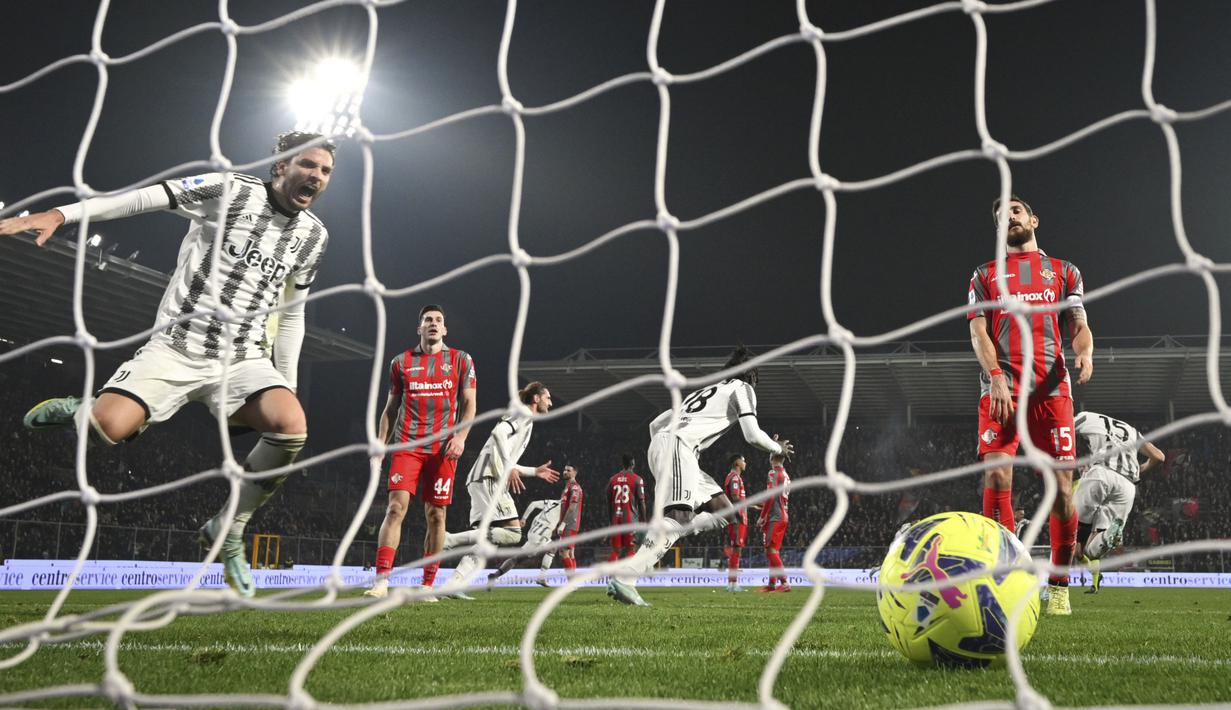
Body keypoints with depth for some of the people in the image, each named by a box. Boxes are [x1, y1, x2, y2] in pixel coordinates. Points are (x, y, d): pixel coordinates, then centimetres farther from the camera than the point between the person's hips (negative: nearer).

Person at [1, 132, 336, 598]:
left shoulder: (314, 235, 10)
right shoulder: (229, 190, -4)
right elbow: (144, 198, -6)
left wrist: (288, 385, 16)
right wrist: (58, 214, -14)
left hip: (243, 358, 3)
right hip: (177, 345, -3)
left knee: (292, 426, -27)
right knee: (108, 429, -27)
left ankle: (228, 532, -6)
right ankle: (84, 413, 15)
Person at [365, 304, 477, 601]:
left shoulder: (461, 361, 9)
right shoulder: (402, 362, 12)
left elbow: (469, 404, 5)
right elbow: (391, 407, 15)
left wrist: (460, 436, -10)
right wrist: (381, 443, 6)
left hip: (443, 449, 0)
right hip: (407, 445, 0)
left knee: (436, 515, 1)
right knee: (396, 508, -12)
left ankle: (428, 585, 9)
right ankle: (381, 582, -15)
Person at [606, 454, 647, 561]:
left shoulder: (613, 479, 9)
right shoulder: (637, 479, -3)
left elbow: (609, 503, 11)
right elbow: (641, 502, -5)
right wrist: (644, 520, 1)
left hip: (616, 519, 4)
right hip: (631, 519, -4)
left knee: (615, 551, 6)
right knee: (630, 549, -1)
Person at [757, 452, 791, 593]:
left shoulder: (773, 473, -9)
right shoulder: (786, 476, 17)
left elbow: (771, 497, -15)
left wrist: (762, 516, -10)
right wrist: (764, 508, 28)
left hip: (775, 517, -9)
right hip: (783, 516, 9)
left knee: (771, 550, -12)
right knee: (772, 550, 14)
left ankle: (784, 582, -20)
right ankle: (772, 583, 16)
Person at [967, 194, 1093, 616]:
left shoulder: (1064, 273, 20)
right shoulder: (985, 276, 17)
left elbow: (1079, 325, 11)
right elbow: (978, 331, 5)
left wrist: (1085, 352, -13)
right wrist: (996, 376, -12)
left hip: (1052, 387, 1)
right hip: (1001, 388, -1)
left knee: (1061, 483, -6)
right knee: (997, 476, -14)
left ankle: (1059, 586, 3)